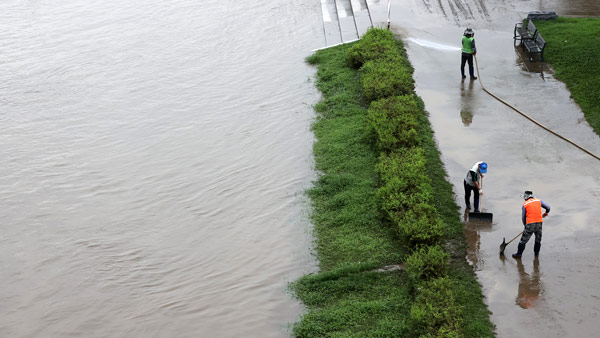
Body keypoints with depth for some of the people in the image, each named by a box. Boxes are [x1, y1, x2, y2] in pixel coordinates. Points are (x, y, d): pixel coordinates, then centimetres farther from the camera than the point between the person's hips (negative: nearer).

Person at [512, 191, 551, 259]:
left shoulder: (524, 205, 5)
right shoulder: (539, 201, 11)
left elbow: (523, 217, 8)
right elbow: (548, 207, 11)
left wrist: (525, 225, 24)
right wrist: (546, 213, 33)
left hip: (530, 224, -3)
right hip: (539, 222, 3)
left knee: (524, 239, 4)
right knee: (538, 239, 23)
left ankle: (519, 254, 7)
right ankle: (536, 253, 29)